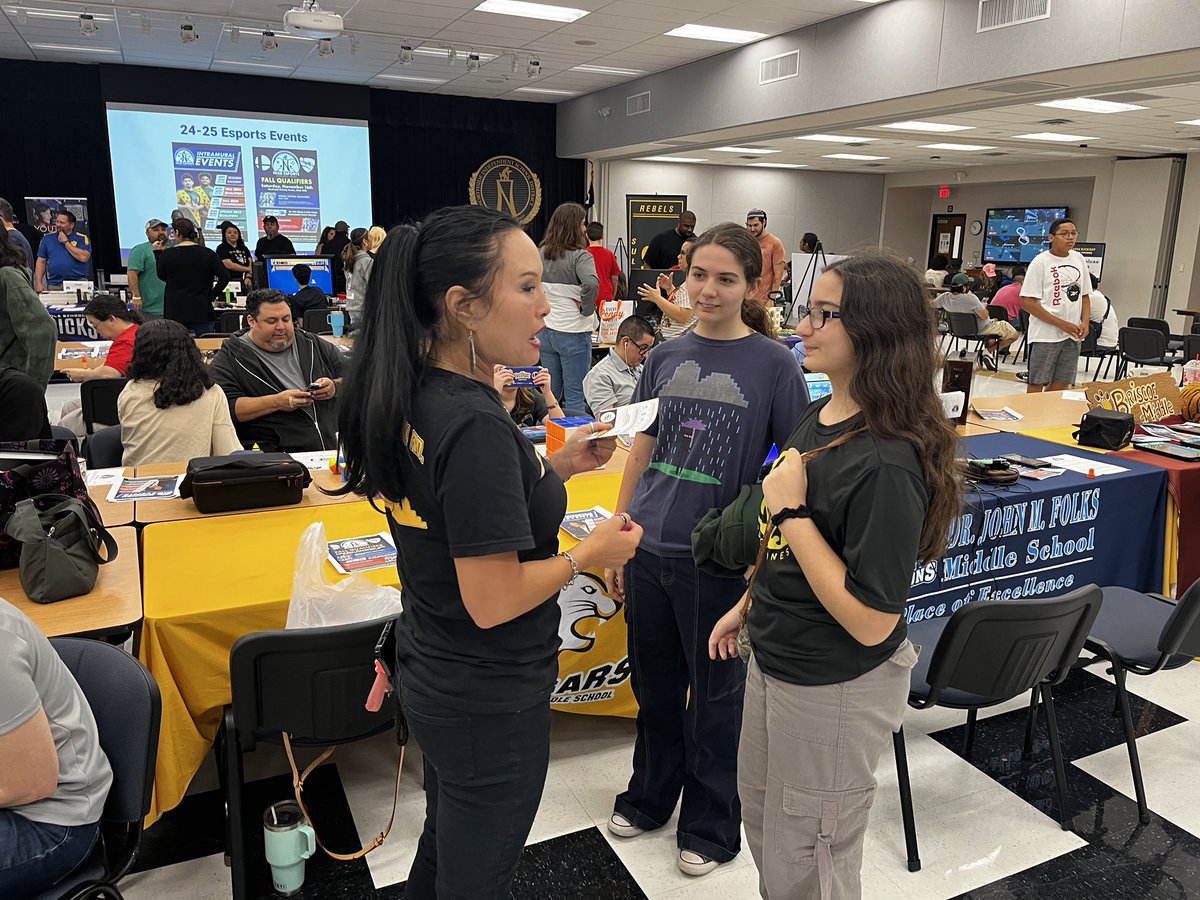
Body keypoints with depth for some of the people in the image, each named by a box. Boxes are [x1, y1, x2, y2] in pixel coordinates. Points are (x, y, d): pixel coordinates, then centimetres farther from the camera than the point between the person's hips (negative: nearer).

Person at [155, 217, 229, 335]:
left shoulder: (167, 254, -3)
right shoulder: (207, 254, -3)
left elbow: (162, 276, 13)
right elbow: (225, 276, -8)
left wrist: (157, 252, 21)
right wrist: (211, 296, -2)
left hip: (175, 312, 0)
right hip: (202, 312, 0)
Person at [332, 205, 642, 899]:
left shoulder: (410, 394, -2)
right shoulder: (475, 425, -29)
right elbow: (493, 600, -27)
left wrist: (554, 468, 3)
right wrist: (589, 554, -13)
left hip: (431, 677, 8)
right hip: (489, 704, -8)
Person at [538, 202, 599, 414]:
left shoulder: (540, 253, 5)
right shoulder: (579, 256, -12)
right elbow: (592, 283, -29)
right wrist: (586, 309, -13)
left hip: (545, 330, 6)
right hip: (572, 331, -6)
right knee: (575, 396, 1)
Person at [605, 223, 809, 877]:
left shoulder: (774, 365, -8)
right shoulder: (666, 356, 4)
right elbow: (641, 452, 10)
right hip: (649, 550, 4)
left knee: (715, 695, 13)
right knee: (654, 686, 20)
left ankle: (710, 826, 35)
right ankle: (650, 796, 44)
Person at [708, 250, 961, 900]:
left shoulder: (887, 464, -29)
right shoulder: (819, 417, -1)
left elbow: (870, 621, -28)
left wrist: (791, 510, -27)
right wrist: (749, 607, 19)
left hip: (835, 689, -8)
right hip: (775, 659, 9)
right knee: (760, 817, 29)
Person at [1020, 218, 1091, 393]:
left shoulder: (1079, 260, 10)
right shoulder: (1040, 262, -7)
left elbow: (1085, 296, 18)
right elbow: (1028, 302, -12)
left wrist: (1085, 322, 0)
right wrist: (1062, 324, -15)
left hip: (1073, 335, 5)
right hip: (1045, 335, -5)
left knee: (1060, 386, 7)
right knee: (1037, 384, 0)